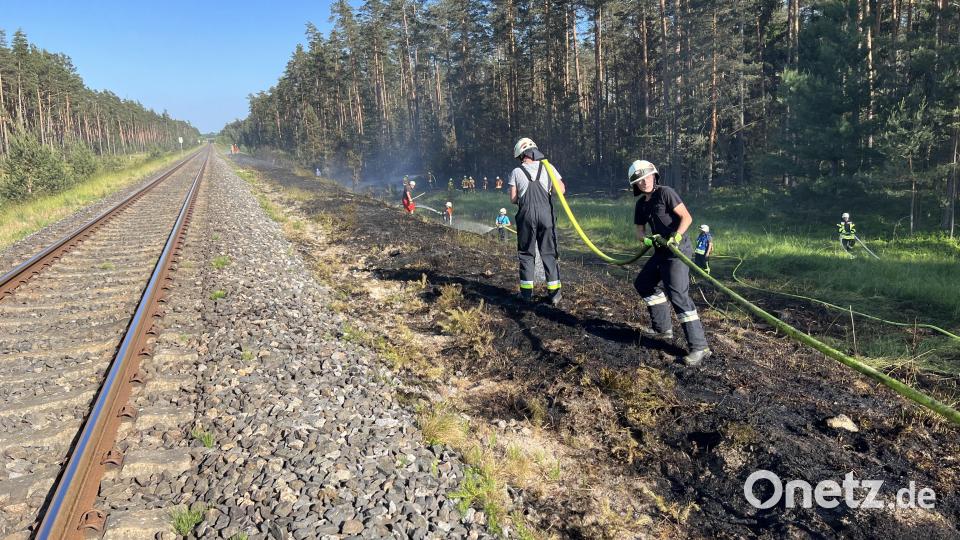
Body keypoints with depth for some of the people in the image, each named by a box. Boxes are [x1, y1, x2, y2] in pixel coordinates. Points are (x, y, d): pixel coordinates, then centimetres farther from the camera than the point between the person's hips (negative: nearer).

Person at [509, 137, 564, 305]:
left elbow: (513, 199, 2)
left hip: (526, 214, -1)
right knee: (549, 252, 8)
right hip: (546, 213, 1)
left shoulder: (516, 172, 2)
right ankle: (554, 291, 6)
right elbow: (561, 190, 4)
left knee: (526, 253, 9)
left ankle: (526, 291, 10)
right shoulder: (548, 168, 5)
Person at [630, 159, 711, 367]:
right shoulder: (641, 204, 13)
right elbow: (640, 232, 14)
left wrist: (676, 236, -29)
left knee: (677, 294, -18)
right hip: (661, 250, 9)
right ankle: (662, 328, 29)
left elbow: (687, 217, -14)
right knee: (643, 283, 19)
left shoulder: (665, 193, -10)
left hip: (678, 249, -9)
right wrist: (647, 239, -9)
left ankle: (699, 347, -18)